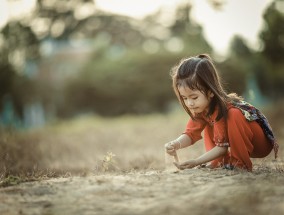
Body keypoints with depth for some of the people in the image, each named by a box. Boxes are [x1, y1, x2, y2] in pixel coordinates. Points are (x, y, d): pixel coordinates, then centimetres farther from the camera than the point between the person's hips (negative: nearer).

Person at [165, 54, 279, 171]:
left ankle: (240, 163, -22)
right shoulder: (202, 107, -6)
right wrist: (176, 144, -30)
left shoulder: (222, 108, -30)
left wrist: (196, 162, -32)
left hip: (262, 143, -8)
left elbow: (223, 146, -27)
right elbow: (191, 133, -8)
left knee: (234, 115, -33)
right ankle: (219, 161, 0)